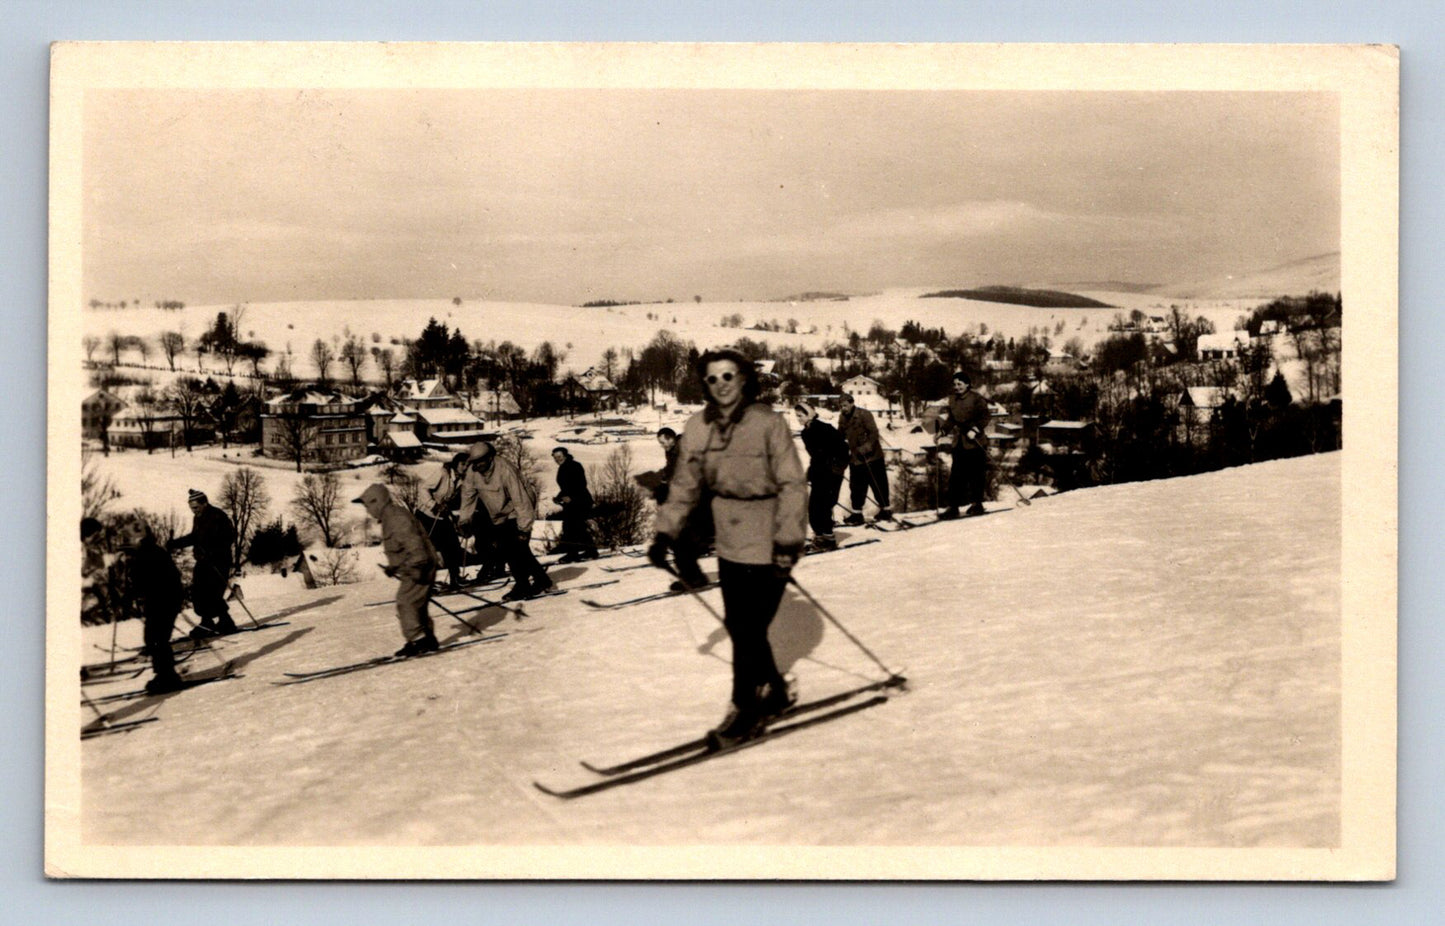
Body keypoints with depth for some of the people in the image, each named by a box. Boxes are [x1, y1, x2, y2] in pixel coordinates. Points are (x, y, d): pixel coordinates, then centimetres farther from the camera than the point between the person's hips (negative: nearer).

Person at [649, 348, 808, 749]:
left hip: (768, 543, -6)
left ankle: (745, 710, 10)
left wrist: (789, 539, -20)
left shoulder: (768, 423, -14)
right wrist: (665, 533, 7)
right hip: (730, 540, 6)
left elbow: (792, 485, -13)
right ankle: (775, 693, 29)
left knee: (749, 628, -5)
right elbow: (685, 485, 11)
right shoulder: (698, 428, 2)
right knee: (738, 625, 10)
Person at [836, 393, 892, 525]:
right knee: (856, 487, 7)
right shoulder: (843, 419, 7)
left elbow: (874, 432, -18)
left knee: (878, 484, 3)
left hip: (871, 456, -6)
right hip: (855, 458, 6)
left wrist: (866, 447, -27)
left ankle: (885, 510, 15)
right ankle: (857, 513, 14)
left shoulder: (864, 415, -14)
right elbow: (840, 436, 17)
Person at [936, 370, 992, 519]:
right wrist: (944, 432, 5)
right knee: (956, 476, 0)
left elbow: (985, 417, -7)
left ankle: (977, 504, 16)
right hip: (959, 443, 5)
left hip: (974, 443, -5)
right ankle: (953, 507, 1)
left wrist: (974, 430, -17)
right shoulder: (952, 399, 11)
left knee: (975, 474, 3)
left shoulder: (976, 399, -6)